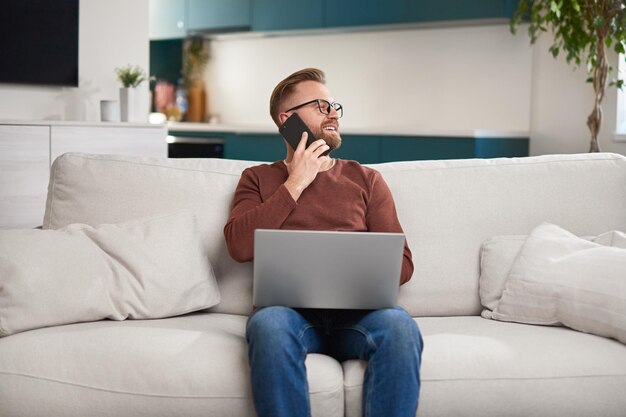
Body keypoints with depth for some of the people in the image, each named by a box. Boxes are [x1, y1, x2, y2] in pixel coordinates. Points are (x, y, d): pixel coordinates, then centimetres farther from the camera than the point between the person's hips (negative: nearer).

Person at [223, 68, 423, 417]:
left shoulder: (366, 179, 22)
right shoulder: (258, 178, 19)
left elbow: (401, 263, 12)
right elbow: (240, 247, 0)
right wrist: (295, 183, 2)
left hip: (355, 311, 1)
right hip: (289, 308, -1)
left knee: (399, 326, -34)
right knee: (269, 324, -37)